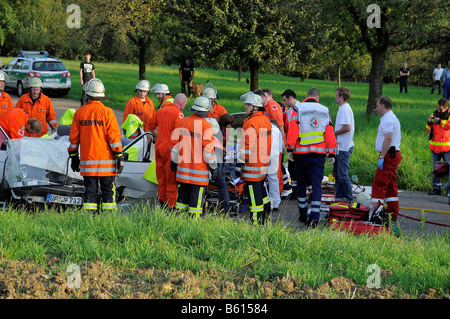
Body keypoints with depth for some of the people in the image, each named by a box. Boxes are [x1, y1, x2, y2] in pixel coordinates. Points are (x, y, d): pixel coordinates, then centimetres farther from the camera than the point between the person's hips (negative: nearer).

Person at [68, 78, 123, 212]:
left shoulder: (79, 112, 3)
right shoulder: (107, 112, -7)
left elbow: (74, 137, 9)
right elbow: (114, 136, -8)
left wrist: (73, 156, 18)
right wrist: (120, 156, -3)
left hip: (87, 160, 3)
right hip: (106, 160, -3)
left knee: (90, 190, 7)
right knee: (108, 190, 5)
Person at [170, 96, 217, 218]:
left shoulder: (181, 122, 4)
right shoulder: (206, 126, -10)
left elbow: (175, 144, 9)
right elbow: (208, 148, -11)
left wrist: (174, 161, 20)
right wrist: (213, 167, -3)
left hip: (183, 164, 5)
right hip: (200, 167, -4)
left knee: (183, 190, 14)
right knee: (197, 192, 0)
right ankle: (194, 217, 0)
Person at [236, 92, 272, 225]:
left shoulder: (251, 123, -18)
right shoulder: (266, 120, 11)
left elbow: (247, 145, -19)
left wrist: (241, 161, -14)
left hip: (252, 164, -9)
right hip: (264, 162, 9)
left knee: (253, 190, -4)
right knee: (261, 187, 21)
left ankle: (256, 222, -2)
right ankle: (266, 215, 28)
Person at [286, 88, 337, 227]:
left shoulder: (298, 108, -1)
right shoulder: (325, 111, 6)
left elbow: (293, 131, -7)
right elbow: (330, 134, 5)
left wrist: (291, 148, -1)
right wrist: (332, 153, 8)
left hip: (301, 153, -1)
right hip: (319, 153, 1)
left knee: (301, 184, 13)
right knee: (317, 184, 0)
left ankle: (303, 214, 21)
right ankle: (314, 217, -10)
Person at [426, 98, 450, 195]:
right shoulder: (435, 114, 11)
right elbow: (429, 131, 12)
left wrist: (440, 121, -15)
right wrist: (429, 122, -5)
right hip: (434, 146, 4)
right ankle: (436, 188, 11)